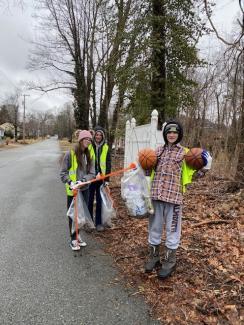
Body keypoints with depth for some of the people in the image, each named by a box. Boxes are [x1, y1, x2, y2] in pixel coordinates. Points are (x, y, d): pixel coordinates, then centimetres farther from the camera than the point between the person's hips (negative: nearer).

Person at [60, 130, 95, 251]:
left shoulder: (89, 155, 1)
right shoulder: (70, 154, -12)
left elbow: (92, 173, -3)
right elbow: (63, 173, -9)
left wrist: (82, 181, -20)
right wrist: (70, 182, -24)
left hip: (85, 189, 5)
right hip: (72, 191, -4)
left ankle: (78, 235, 34)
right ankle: (73, 239, 21)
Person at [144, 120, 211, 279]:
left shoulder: (184, 152, 3)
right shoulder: (158, 150, 12)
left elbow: (189, 174, 1)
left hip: (174, 195, -3)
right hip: (156, 193, 4)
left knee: (172, 228, 6)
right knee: (154, 226, 13)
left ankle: (169, 261, 23)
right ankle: (154, 256, 32)